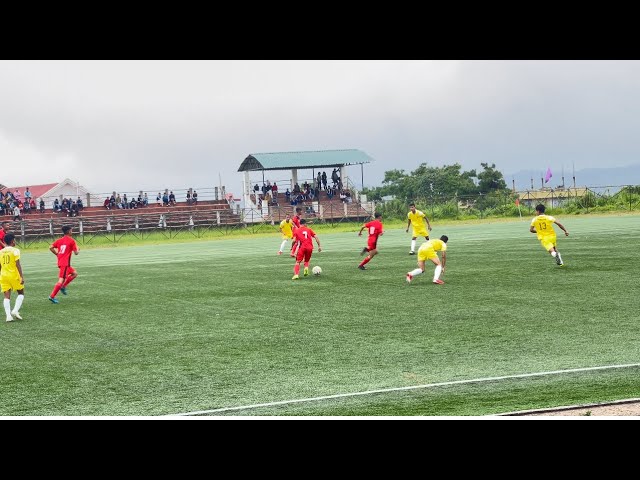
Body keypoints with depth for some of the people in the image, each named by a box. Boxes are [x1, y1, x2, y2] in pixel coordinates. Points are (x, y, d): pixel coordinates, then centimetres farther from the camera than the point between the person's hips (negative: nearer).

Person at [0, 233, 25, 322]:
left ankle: (8, 315, -9)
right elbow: (18, 264, -14)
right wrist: (22, 276, -14)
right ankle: (15, 310, -6)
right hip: (14, 275, -4)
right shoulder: (15, 250, -7)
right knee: (21, 293, 12)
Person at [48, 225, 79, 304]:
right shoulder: (71, 241, -7)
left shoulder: (59, 240, 11)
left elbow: (51, 247, 2)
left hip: (60, 261, 8)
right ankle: (52, 296, -16)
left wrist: (57, 254, 13)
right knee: (61, 280, -10)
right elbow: (76, 252, -8)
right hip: (65, 263, -8)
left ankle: (63, 287, 12)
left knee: (74, 273, 22)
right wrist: (77, 249, 14)